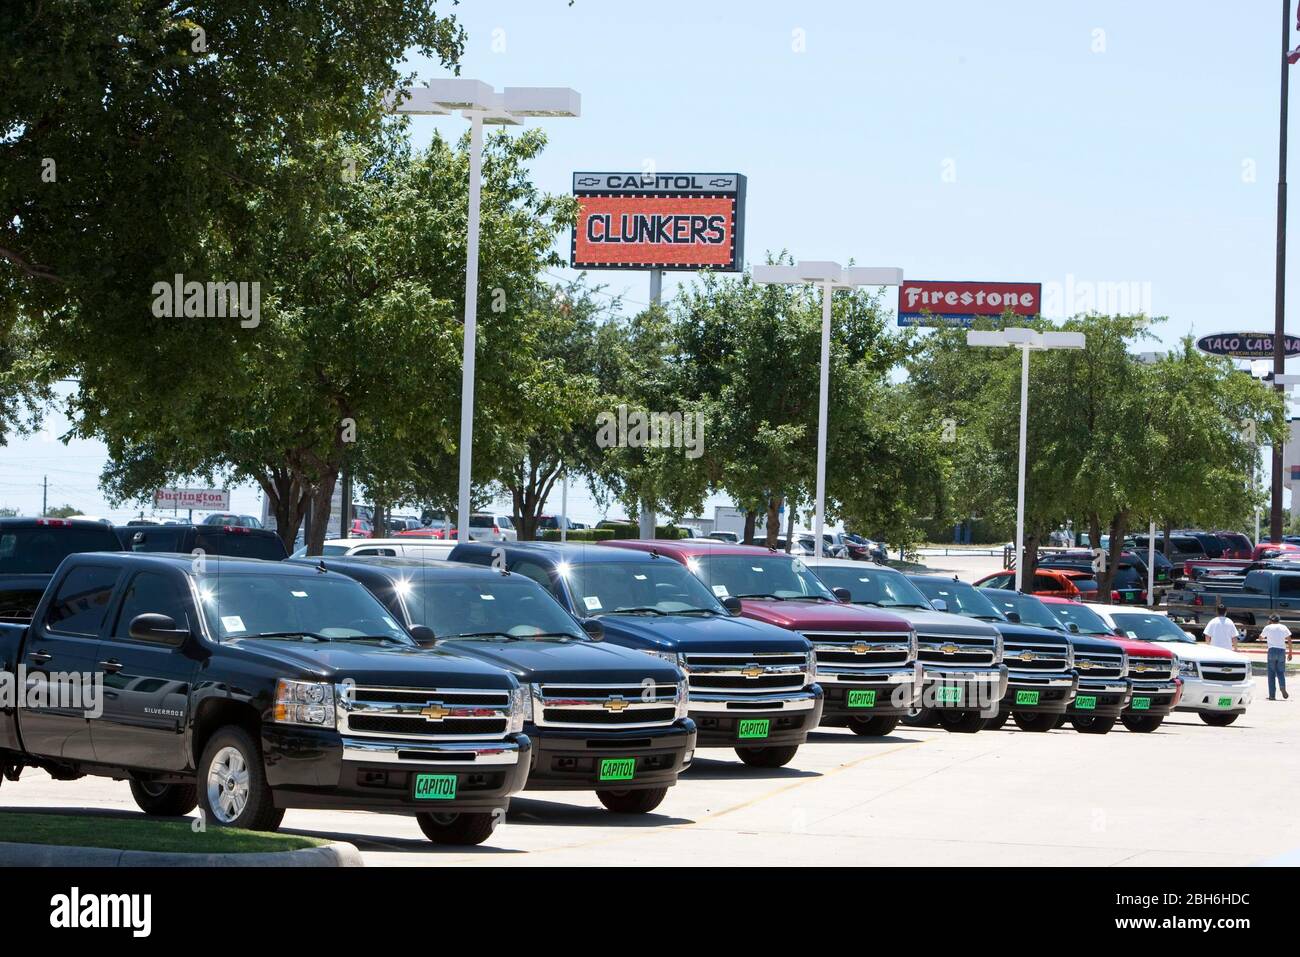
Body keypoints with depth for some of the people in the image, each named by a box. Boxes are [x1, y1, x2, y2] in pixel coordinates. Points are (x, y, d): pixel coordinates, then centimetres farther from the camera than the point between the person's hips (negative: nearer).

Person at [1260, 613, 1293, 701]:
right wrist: (1290, 653, 9)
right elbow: (1289, 640, 5)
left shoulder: (1268, 627, 7)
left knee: (1271, 673, 4)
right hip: (1282, 651, 1)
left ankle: (1272, 695, -1)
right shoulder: (1283, 627, 11)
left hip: (1272, 650, -1)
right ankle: (1283, 688, -19)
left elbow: (1261, 637, 22)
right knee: (1280, 672, 10)